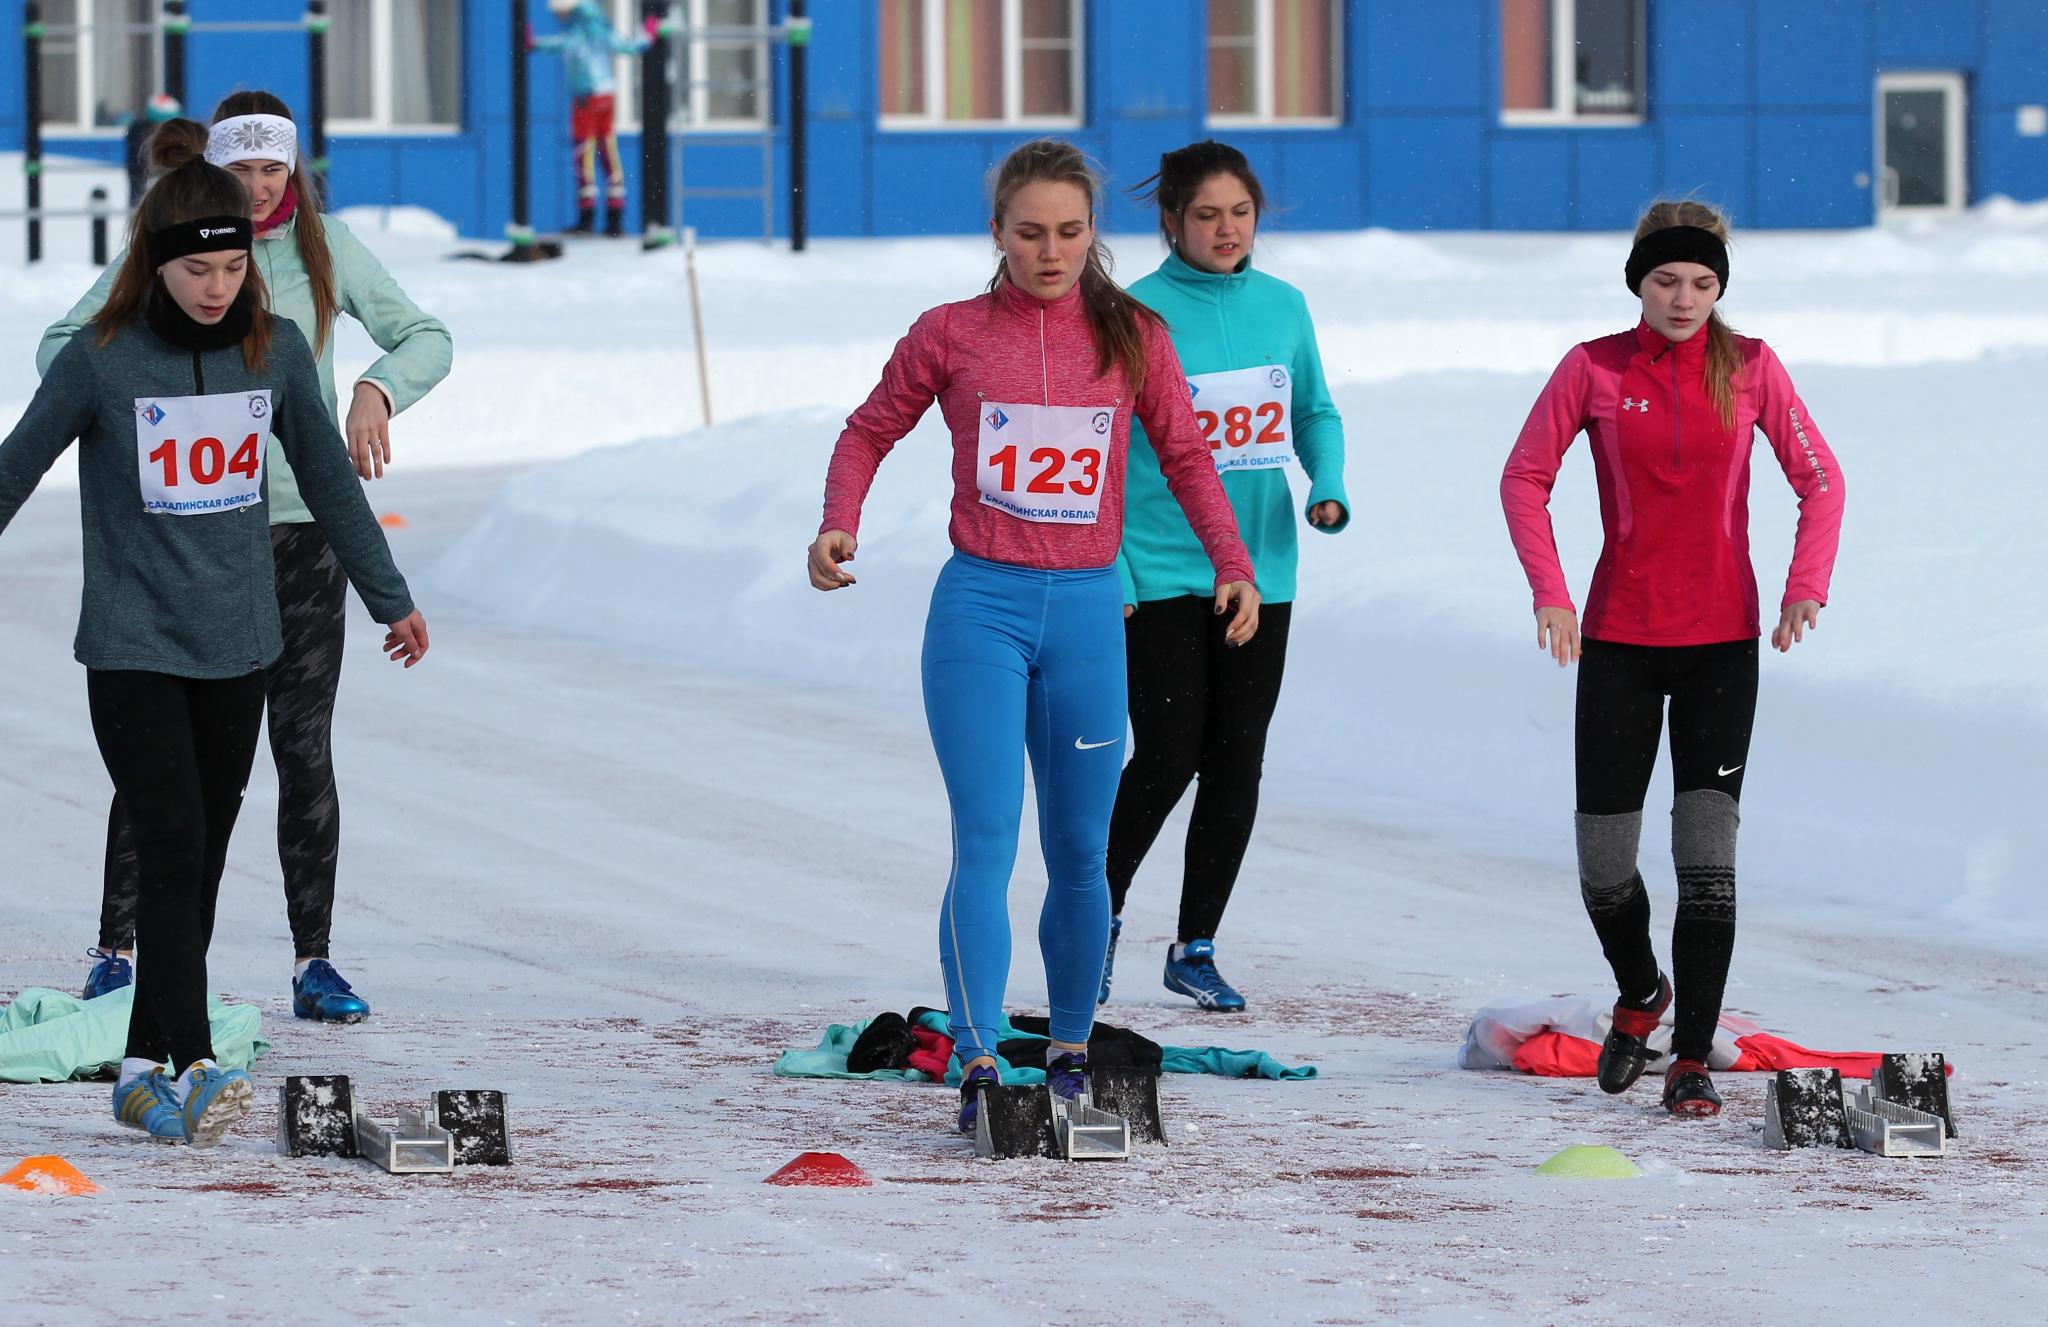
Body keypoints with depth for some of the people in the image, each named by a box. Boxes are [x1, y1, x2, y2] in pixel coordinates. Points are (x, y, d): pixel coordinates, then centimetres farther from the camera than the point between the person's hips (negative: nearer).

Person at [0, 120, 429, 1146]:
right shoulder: (101, 361, -10)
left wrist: (390, 597, 22)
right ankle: (190, 1070, -19)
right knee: (171, 851, -14)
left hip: (239, 647, 4)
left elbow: (327, 478, 14)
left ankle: (145, 1073, 15)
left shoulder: (275, 351, 1)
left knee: (202, 866, 7)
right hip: (133, 648, -4)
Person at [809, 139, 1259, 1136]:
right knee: (985, 840, -13)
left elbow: (1185, 455, 16)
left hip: (1086, 612, 2)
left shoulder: (1131, 336, 7)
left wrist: (1232, 564, 5)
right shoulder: (950, 335, 3)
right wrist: (839, 525, -4)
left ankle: (1071, 1053, 23)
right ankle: (979, 1067, -18)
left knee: (1078, 856, 8)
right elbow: (870, 432, 13)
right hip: (981, 606, -2)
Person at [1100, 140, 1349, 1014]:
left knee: (1236, 762, 6)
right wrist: (1108, 570, -13)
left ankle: (1196, 949, 17)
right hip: (1161, 573, -4)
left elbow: (1314, 412, 16)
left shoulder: (1283, 307, 5)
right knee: (1167, 759, -7)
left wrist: (1327, 489, -3)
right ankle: (1100, 911, 17)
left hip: (1259, 571, 4)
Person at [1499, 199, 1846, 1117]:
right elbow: (1526, 476, 5)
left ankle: (1692, 1061, -4)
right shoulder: (1594, 370, -3)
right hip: (1618, 641, 1)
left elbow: (1820, 480, 4)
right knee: (1603, 864, 4)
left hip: (1721, 642, -1)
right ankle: (1640, 994, 35)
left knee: (1707, 851, -10)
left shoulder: (1749, 369, -1)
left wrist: (1806, 586, -9)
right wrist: (1547, 588, -6)